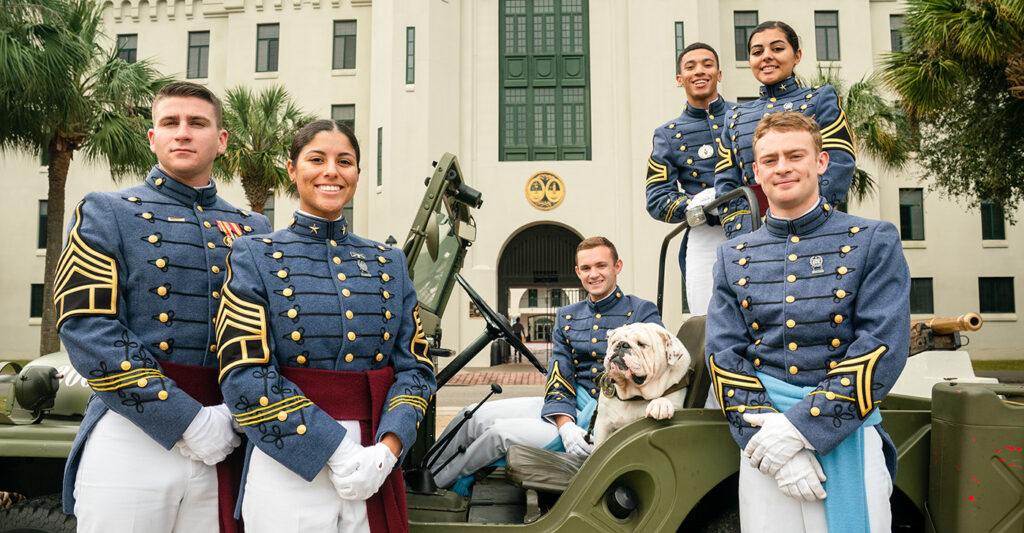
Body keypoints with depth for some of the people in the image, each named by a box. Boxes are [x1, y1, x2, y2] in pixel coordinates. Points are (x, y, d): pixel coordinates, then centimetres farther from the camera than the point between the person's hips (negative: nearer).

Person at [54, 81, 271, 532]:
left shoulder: (253, 230, 13)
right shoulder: (104, 215, 4)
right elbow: (88, 333, -8)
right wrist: (191, 422, -14)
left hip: (221, 444, 3)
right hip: (130, 439, -2)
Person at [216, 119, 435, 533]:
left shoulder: (389, 262, 9)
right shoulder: (254, 257, -1)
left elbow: (415, 367, 4)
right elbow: (244, 377, -11)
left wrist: (386, 449, -12)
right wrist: (337, 450, -16)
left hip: (377, 469, 3)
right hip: (287, 470, -3)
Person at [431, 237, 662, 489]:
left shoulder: (642, 313, -3)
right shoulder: (566, 317, 13)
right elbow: (559, 381, 3)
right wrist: (565, 426, -19)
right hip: (569, 411, 6)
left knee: (502, 431, -18)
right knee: (474, 416, -8)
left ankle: (429, 486, -1)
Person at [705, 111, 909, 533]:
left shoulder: (874, 242, 0)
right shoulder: (733, 256, 7)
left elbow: (882, 349, -9)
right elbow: (724, 356, 1)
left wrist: (798, 427, -15)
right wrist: (768, 441, -11)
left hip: (847, 435, -1)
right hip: (764, 431, 2)